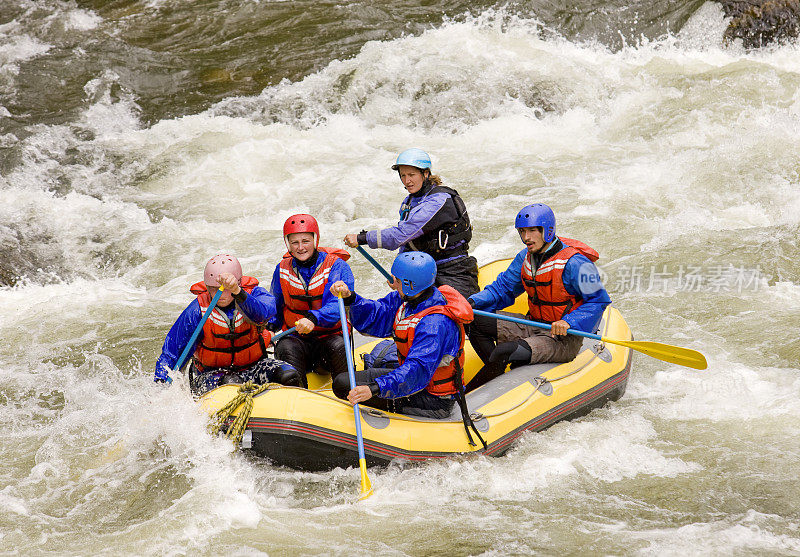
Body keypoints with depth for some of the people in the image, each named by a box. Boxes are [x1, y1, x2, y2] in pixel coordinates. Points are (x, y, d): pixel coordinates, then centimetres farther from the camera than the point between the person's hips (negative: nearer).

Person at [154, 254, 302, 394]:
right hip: (211, 373, -2)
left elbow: (265, 312, -36)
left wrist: (238, 292, -52)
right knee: (230, 383, -36)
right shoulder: (197, 311, -11)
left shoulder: (254, 293, -9)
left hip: (253, 366, 2)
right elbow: (170, 354, -7)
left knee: (288, 376, -23)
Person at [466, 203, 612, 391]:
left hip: (563, 339, -8)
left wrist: (569, 323, -27)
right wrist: (473, 303, -5)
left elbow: (598, 300, -15)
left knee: (505, 352, -30)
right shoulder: (525, 258, 5)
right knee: (475, 321, -4)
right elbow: (502, 288, 13)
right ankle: (497, 376, -9)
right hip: (533, 325, 8)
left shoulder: (574, 263, -18)